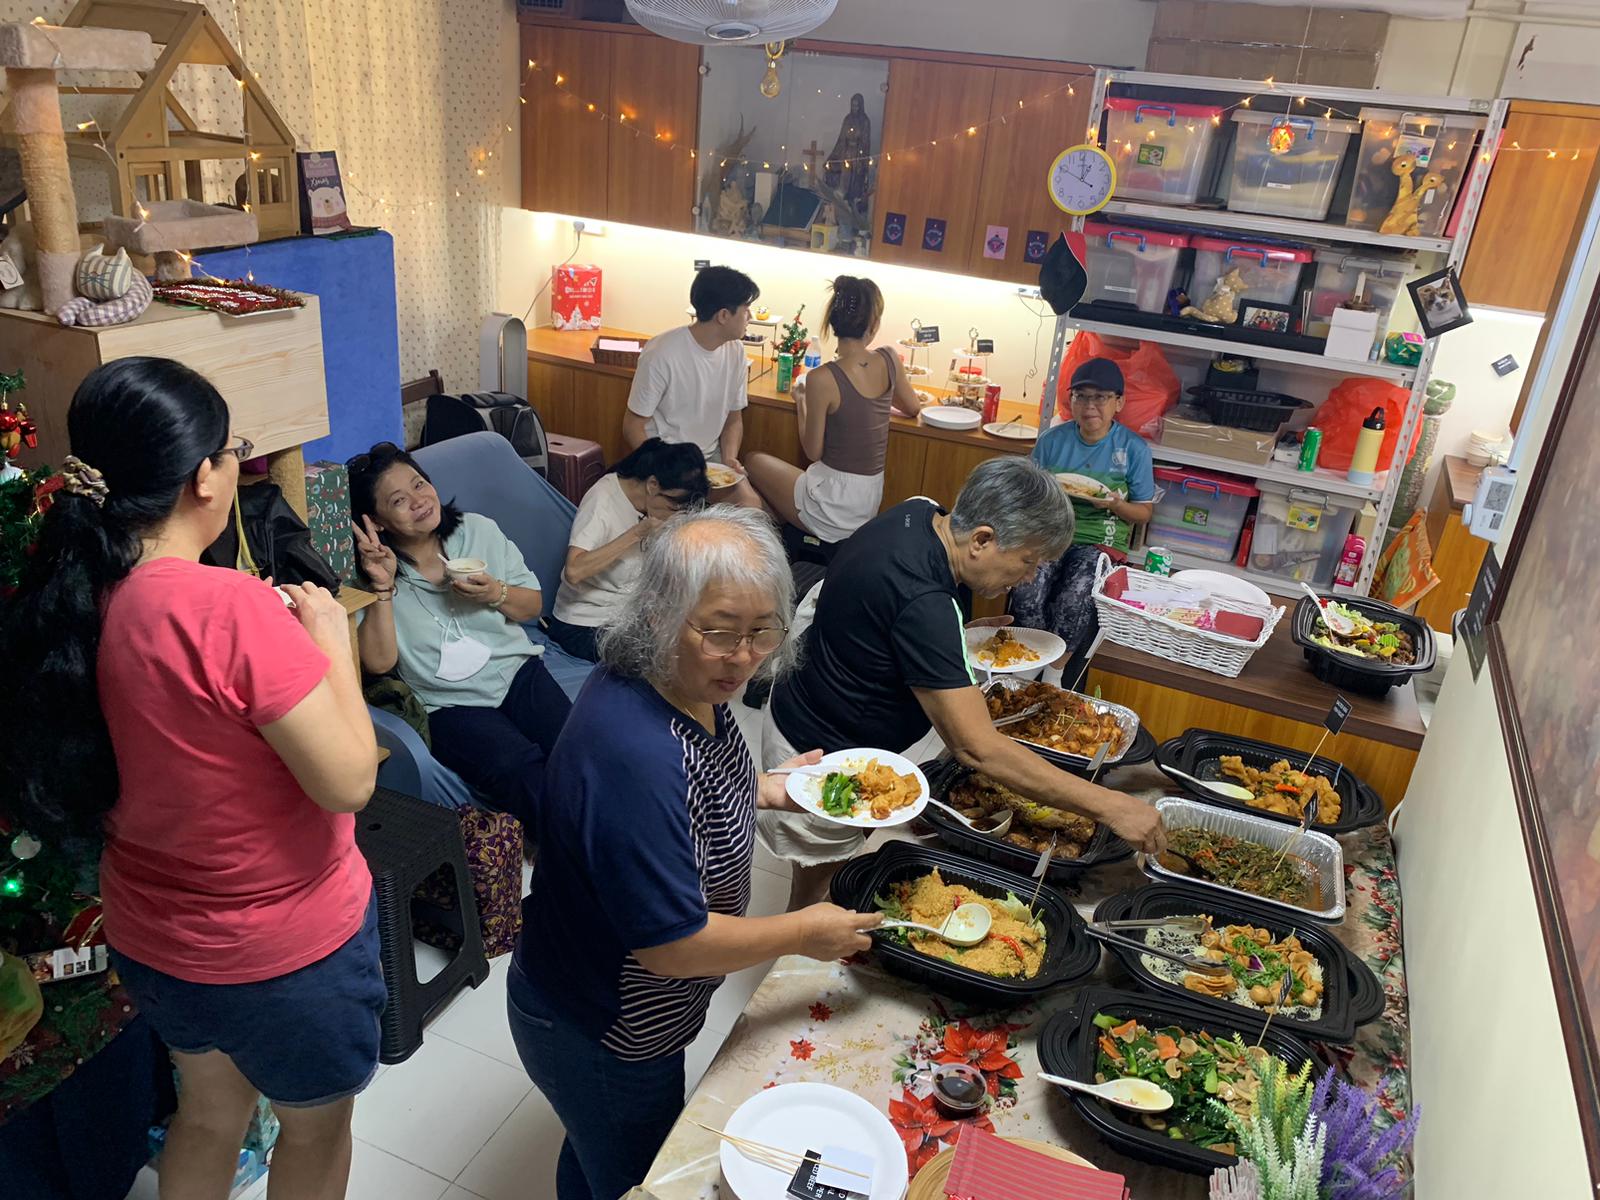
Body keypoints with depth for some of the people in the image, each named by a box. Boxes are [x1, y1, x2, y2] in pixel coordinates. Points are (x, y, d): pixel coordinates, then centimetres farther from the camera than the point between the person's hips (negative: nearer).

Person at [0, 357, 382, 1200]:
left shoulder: (70, 603, -8)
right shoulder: (229, 607, -31)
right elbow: (349, 782, -27)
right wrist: (329, 641, -15)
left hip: (149, 937, 7)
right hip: (287, 949, -6)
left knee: (206, 1112, 31)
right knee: (316, 1130, 22)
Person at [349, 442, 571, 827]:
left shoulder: (478, 530, 7)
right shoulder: (373, 573, 0)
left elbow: (533, 606, 12)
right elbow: (379, 662, -10)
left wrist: (495, 594, -9)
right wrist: (384, 586, -18)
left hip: (517, 671, 3)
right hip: (450, 705, -2)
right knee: (522, 771, -31)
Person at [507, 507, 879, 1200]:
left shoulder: (688, 684, -10)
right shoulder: (636, 752, -40)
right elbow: (673, 945, -33)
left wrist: (766, 790, -1)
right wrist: (804, 933, -21)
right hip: (599, 1039, -8)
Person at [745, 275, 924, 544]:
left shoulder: (822, 380, -22)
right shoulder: (889, 360, -6)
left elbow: (813, 452, -11)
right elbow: (913, 408, 13)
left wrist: (801, 403, 4)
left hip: (834, 506, -6)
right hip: (871, 499, 6)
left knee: (754, 462, 21)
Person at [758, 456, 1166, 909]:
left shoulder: (920, 513, -9)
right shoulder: (921, 602, -37)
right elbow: (978, 749, -37)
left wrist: (965, 636, -1)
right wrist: (1111, 806, -34)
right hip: (819, 753, -9)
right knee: (818, 883, 13)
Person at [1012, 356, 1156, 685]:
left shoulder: (1134, 448, 2)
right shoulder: (1052, 440, 6)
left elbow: (1144, 511, 8)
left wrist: (1116, 504, -12)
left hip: (1100, 541, -1)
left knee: (1074, 600, -31)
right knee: (1027, 592, -30)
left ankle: (1054, 675, -8)